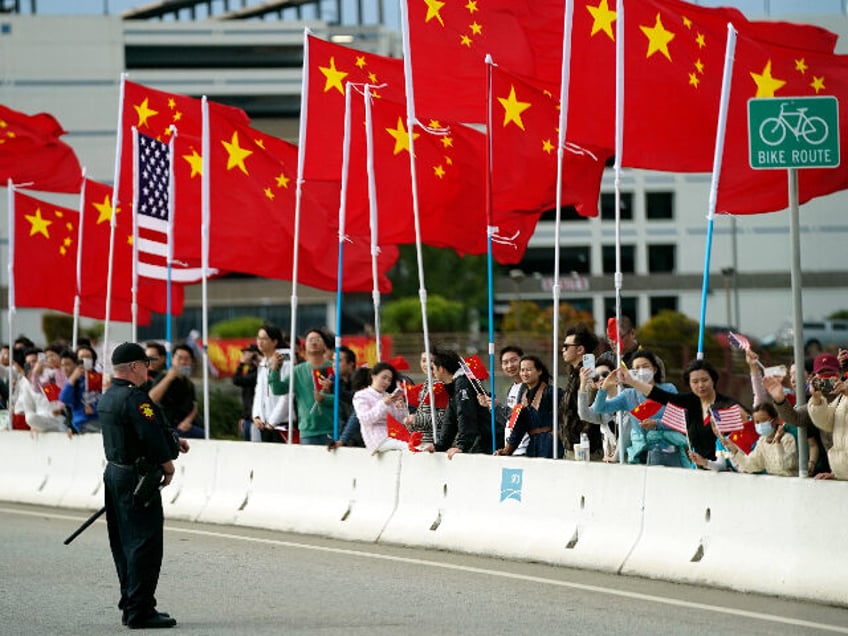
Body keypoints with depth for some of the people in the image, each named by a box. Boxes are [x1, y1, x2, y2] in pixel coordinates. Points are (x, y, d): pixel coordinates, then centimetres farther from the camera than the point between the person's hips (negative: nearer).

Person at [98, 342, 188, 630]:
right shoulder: (135, 398, -19)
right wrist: (168, 466, -8)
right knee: (145, 543, -7)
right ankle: (140, 611, -7)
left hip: (115, 474, 10)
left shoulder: (107, 398, 13)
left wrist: (173, 441, 21)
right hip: (137, 480, -10)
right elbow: (153, 436, -23)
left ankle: (130, 605, 20)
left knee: (125, 543, 15)